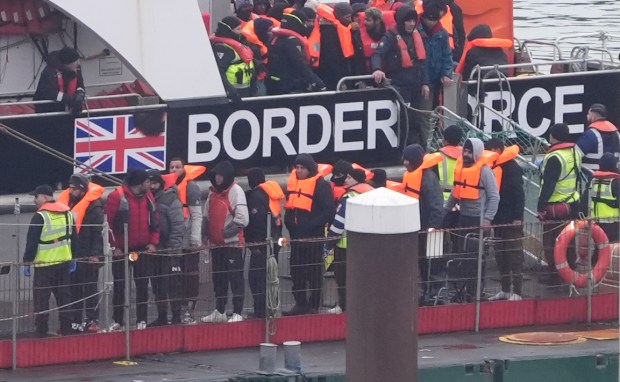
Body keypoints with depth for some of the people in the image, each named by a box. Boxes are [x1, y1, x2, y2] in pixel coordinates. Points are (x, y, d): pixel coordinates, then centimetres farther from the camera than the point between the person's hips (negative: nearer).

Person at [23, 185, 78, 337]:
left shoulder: (40, 217, -13)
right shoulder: (67, 214, 9)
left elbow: (31, 242, -12)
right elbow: (74, 238, 16)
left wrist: (27, 262, -5)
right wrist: (73, 258, 24)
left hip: (44, 264, -7)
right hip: (64, 262, 7)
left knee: (41, 298, -1)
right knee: (64, 296, 13)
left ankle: (41, 331, -1)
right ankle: (66, 329, 15)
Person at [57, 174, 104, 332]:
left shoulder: (94, 205, -10)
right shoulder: (67, 202, 9)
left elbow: (97, 231, -13)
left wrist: (95, 254, -17)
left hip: (87, 255, -6)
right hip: (72, 254, 6)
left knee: (90, 288, 0)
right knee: (74, 289, 9)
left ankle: (93, 320, 5)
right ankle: (76, 321, 15)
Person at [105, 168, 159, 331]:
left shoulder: (148, 197, 5)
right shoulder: (117, 197, -13)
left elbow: (154, 221, 10)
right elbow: (108, 223, -12)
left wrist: (153, 242, 0)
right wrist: (114, 246, -12)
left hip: (142, 249, 4)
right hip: (121, 250, -4)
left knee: (142, 285, 3)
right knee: (119, 286, 3)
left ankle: (142, 320, 8)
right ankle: (117, 321, 11)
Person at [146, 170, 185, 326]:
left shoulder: (171, 200, -7)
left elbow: (178, 226, -12)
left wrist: (173, 248, -16)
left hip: (170, 251, -6)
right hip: (154, 250, 6)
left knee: (173, 284, -6)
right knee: (157, 285, 11)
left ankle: (176, 317, -2)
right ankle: (162, 317, 19)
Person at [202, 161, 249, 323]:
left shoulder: (235, 191, -10)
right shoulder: (213, 191, 13)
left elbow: (242, 219, -16)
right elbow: (207, 215, 20)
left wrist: (226, 232, -16)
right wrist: (208, 231, 4)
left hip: (232, 243, -8)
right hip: (216, 243, 8)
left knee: (235, 277, -6)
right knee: (218, 278, 13)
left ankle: (237, 313, -5)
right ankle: (219, 311, 22)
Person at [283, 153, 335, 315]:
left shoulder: (321, 185, -11)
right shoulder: (293, 182, 11)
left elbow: (329, 210, -15)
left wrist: (312, 225, -20)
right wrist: (289, 222, 7)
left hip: (313, 237, -7)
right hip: (296, 236, 7)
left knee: (314, 272, 1)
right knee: (296, 271, 10)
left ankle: (314, 306, 7)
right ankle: (300, 304, 19)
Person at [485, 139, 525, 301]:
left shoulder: (512, 167, -13)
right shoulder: (494, 167, 14)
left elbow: (519, 194, -16)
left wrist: (517, 217, -20)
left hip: (511, 220, -9)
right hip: (499, 220, 9)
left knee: (514, 256, -5)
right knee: (501, 256, 13)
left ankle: (517, 292, -4)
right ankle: (505, 290, 20)